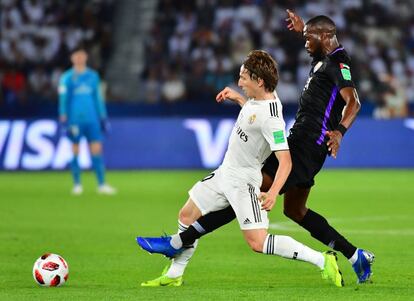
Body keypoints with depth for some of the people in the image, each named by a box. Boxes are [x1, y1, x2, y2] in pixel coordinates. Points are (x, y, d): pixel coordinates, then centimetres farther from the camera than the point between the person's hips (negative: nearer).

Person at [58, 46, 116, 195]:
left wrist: (103, 117, 16)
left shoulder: (93, 76, 13)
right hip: (75, 120, -3)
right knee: (75, 151, 1)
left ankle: (102, 184, -3)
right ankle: (77, 184, 9)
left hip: (92, 120, 3)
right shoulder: (67, 77, 2)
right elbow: (63, 99, 1)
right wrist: (63, 120, -6)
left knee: (97, 150, -4)